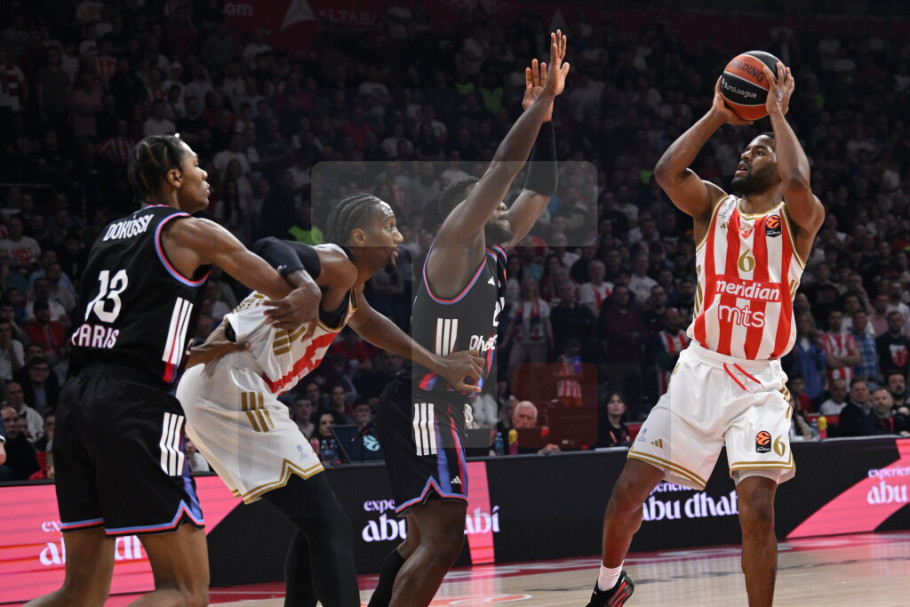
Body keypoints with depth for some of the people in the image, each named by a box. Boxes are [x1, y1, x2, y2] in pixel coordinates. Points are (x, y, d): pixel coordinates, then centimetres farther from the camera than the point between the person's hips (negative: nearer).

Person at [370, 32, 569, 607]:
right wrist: (539, 103, -17)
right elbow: (502, 172, -19)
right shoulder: (453, 249, -9)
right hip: (423, 405, -10)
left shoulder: (493, 254, 15)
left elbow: (539, 190, 16)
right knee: (442, 538, -18)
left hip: (442, 408, 10)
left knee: (425, 540, 15)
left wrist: (546, 110, 9)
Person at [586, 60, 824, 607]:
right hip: (701, 371, 3)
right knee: (629, 490, 4)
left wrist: (778, 111, -13)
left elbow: (798, 183, -24)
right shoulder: (714, 206, 7)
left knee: (757, 507, -20)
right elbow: (668, 172, -12)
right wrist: (718, 115, -8)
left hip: (760, 382, -3)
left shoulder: (799, 219, -1)